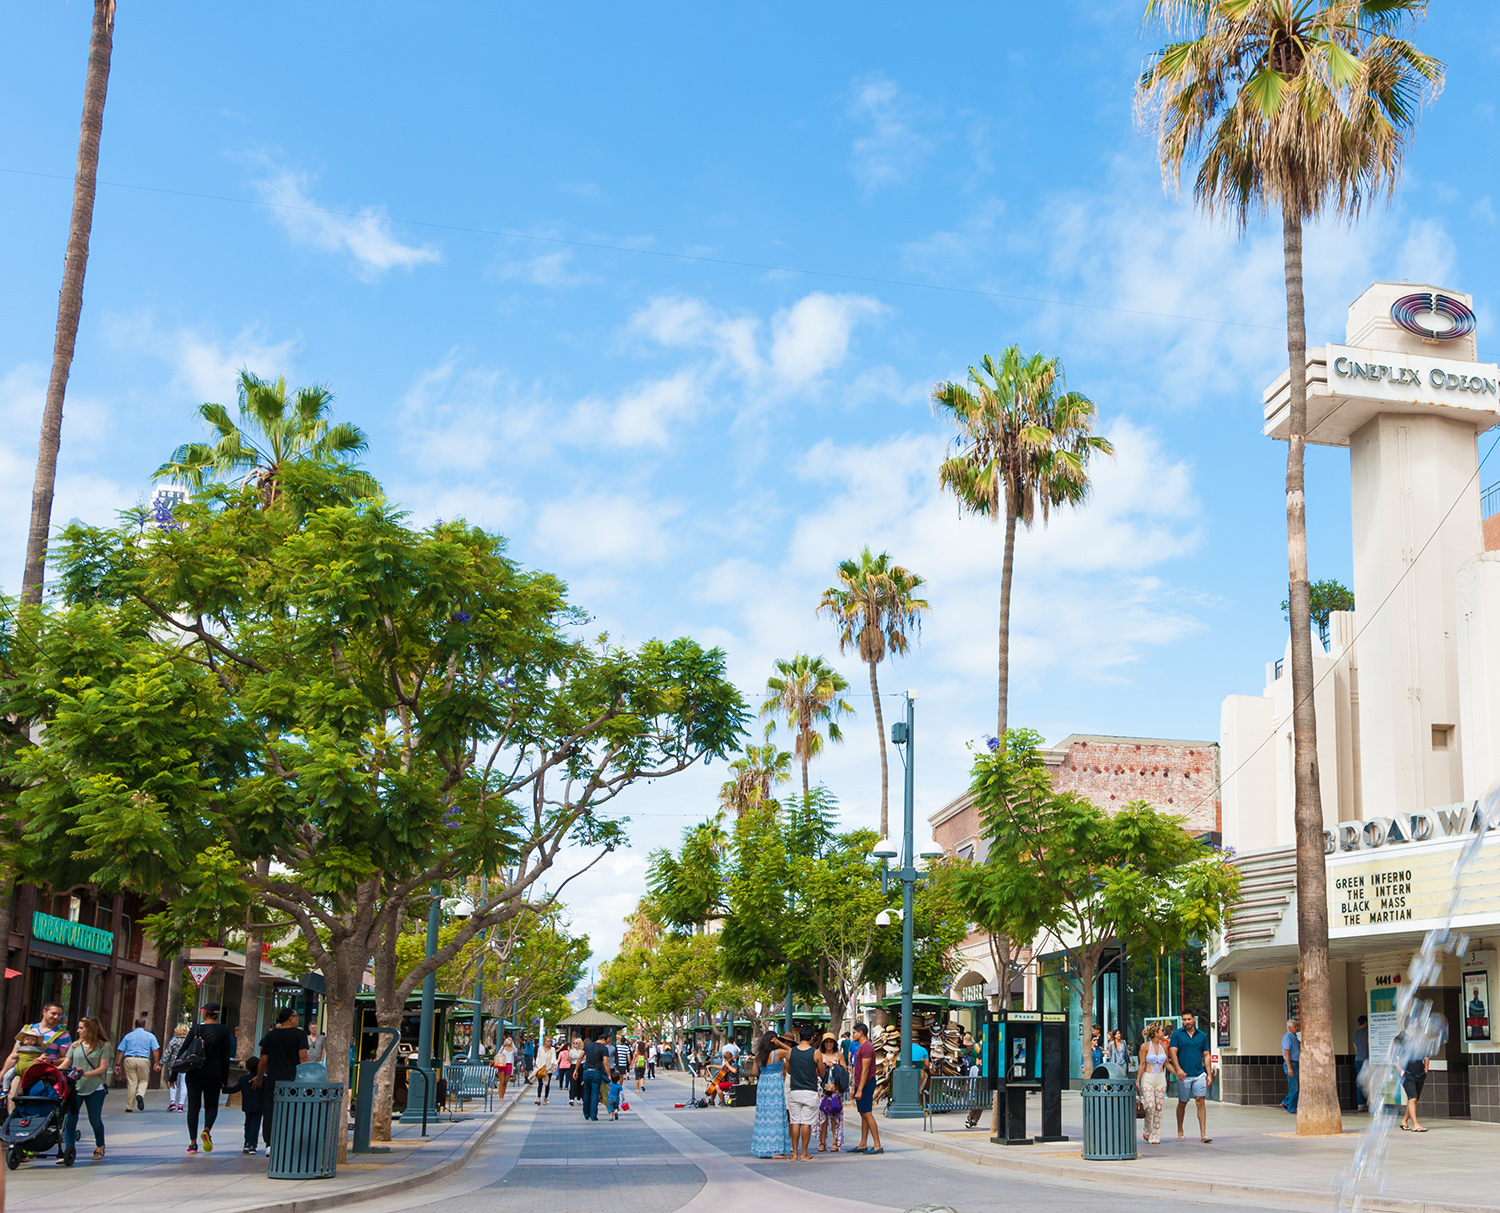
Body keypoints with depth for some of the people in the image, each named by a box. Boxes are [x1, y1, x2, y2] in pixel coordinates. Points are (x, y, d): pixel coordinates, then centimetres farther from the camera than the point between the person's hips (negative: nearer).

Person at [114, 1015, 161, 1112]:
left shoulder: (128, 1036, 12)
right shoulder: (150, 1036, 8)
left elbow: (121, 1051, 8)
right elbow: (155, 1050, 0)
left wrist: (117, 1064, 9)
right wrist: (156, 1063, 2)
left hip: (129, 1060, 1)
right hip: (143, 1060, -1)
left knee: (131, 1082, 4)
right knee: (143, 1080, 14)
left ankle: (129, 1107, 5)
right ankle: (140, 1095, -16)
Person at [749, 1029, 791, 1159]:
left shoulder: (758, 1055, 6)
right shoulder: (778, 1053, -10)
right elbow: (791, 1051, 4)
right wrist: (780, 1044, -4)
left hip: (762, 1085, 6)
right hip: (775, 1085, -6)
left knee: (763, 1117, 10)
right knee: (775, 1117, -3)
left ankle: (762, 1149, 13)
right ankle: (774, 1150, -4)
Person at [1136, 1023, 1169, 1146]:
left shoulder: (1163, 1046, 8)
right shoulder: (1145, 1046, -5)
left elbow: (1166, 1064, 16)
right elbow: (1142, 1065, -4)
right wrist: (1137, 1081, -7)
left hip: (1160, 1079, 4)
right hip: (1147, 1079, -4)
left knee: (1159, 1108, 0)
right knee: (1150, 1107, -14)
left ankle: (1155, 1136, 8)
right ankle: (1147, 1130, 12)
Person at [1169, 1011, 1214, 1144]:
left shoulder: (1202, 1036, 9)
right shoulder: (1177, 1034, 1)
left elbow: (1206, 1055, 12)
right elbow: (1172, 1052, -8)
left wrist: (1209, 1074, 4)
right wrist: (1178, 1069, -22)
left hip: (1199, 1074, 1)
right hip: (1183, 1075, -1)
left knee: (1201, 1102, -8)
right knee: (1182, 1103, 9)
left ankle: (1203, 1134, -8)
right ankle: (1180, 1132, 25)